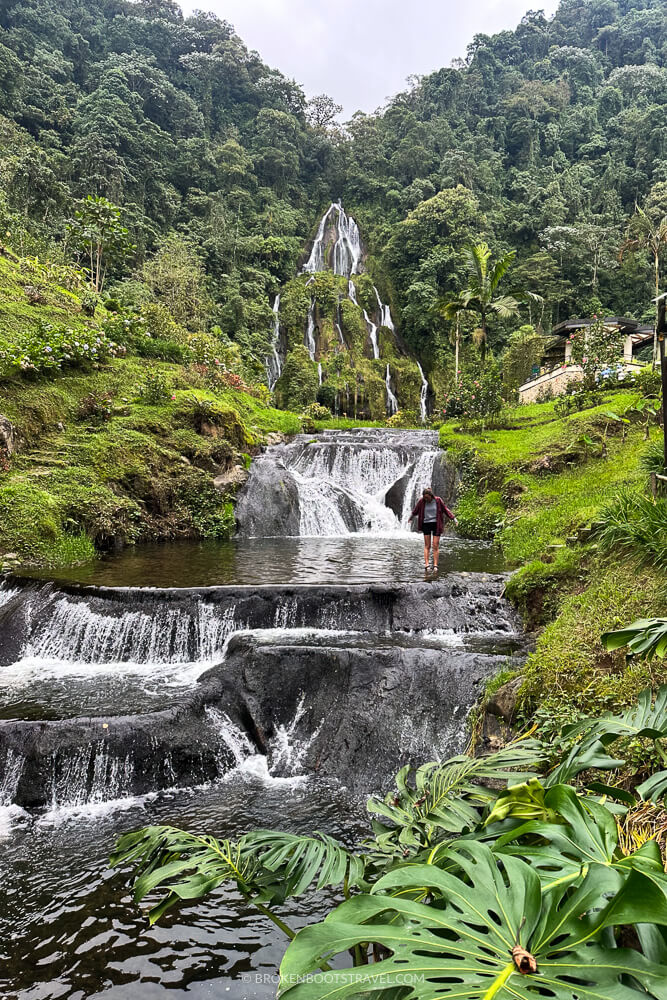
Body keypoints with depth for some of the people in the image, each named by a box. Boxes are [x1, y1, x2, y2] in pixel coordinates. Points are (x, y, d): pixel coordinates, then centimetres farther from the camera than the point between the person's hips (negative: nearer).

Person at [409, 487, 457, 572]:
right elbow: (416, 510, 15)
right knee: (427, 546, -3)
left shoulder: (438, 500, -6)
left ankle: (435, 565, -2)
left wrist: (454, 518, 4)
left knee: (436, 546, -3)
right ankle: (426, 564, -8)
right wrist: (411, 518, 30)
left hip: (436, 524, -1)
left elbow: (445, 509, 4)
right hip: (426, 524, 1)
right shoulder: (421, 501, -2)